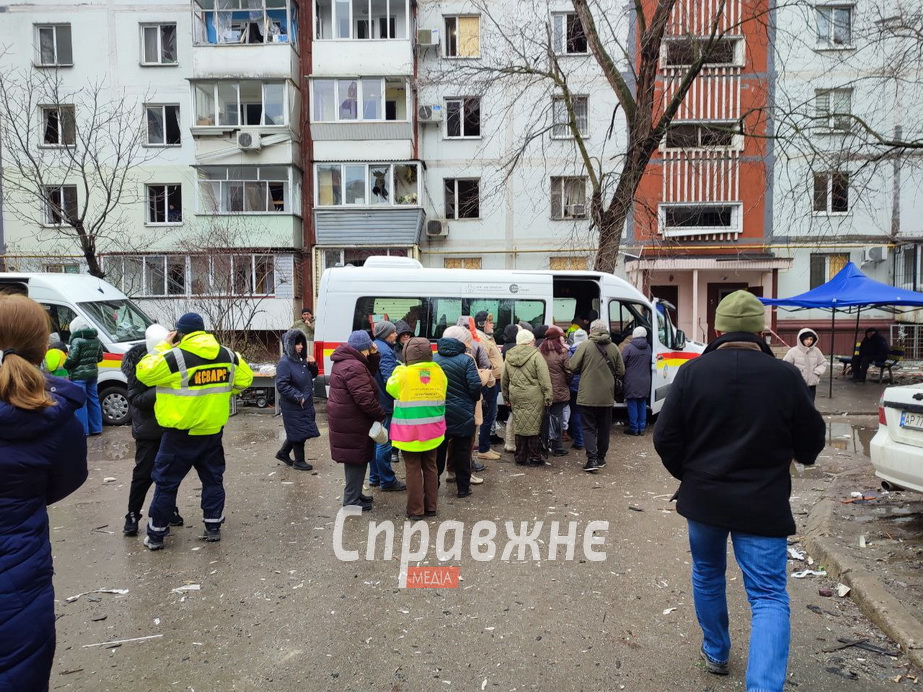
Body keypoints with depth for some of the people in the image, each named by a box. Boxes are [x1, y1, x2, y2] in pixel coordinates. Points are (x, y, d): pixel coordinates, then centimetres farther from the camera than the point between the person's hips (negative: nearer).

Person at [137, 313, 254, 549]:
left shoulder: (175, 357, -17)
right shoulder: (227, 356, 1)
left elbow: (144, 373, -8)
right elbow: (245, 378, 11)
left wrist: (163, 346, 0)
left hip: (181, 434, -4)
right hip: (213, 431, 4)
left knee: (166, 483, 8)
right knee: (213, 479, 17)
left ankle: (156, 534, 17)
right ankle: (213, 527, 22)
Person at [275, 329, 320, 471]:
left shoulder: (301, 359, 7)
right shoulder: (285, 363, -17)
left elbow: (312, 375, 19)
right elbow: (281, 385, -22)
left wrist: (312, 365, -2)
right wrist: (299, 397, -21)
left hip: (305, 404, 8)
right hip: (293, 406, -8)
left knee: (297, 432, 18)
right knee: (299, 432, 2)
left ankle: (283, 453, 36)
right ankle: (299, 462, 17)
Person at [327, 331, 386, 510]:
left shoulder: (344, 361, 12)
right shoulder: (354, 367, -22)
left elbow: (369, 373, 20)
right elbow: (364, 398, -26)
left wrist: (374, 355, 6)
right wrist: (380, 415, -14)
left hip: (344, 419, 11)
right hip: (352, 422, -11)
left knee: (354, 458, 20)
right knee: (357, 459, 0)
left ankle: (354, 494, 33)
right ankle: (351, 500, 9)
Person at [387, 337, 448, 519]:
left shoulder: (403, 374, -15)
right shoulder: (438, 372, -3)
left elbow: (390, 388, 4)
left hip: (410, 432, -4)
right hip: (432, 432, 4)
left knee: (413, 469, 7)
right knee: (430, 467, 16)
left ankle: (416, 509, 13)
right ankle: (431, 506, 24)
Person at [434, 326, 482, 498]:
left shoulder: (432, 359, -3)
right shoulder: (466, 360, -13)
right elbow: (475, 387, -16)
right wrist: (474, 399, 5)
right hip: (462, 416, -3)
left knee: (437, 452, 15)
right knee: (462, 452, 10)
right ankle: (463, 487, 17)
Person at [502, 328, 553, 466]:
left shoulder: (509, 357, 9)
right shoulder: (536, 356, -8)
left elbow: (504, 381, 16)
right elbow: (545, 379, -12)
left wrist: (506, 398, 24)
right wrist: (548, 397, -7)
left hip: (515, 397, 5)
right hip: (533, 397, -5)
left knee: (520, 426, 12)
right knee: (534, 426, 4)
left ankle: (520, 457, 19)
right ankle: (534, 457, 11)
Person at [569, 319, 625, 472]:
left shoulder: (585, 345, -10)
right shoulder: (614, 348, 1)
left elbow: (572, 367, -11)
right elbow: (621, 371, 5)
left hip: (587, 396, -3)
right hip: (607, 396, 3)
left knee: (589, 428, 3)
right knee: (604, 428, 16)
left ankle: (592, 459, -7)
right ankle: (601, 458, 23)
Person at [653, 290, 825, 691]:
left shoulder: (692, 372, -8)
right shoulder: (785, 376, -10)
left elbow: (665, 438, -6)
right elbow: (811, 443, 1)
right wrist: (796, 456, 25)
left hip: (703, 497, 2)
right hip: (763, 505, -2)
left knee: (707, 576, 23)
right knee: (768, 596, 4)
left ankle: (715, 654, 39)